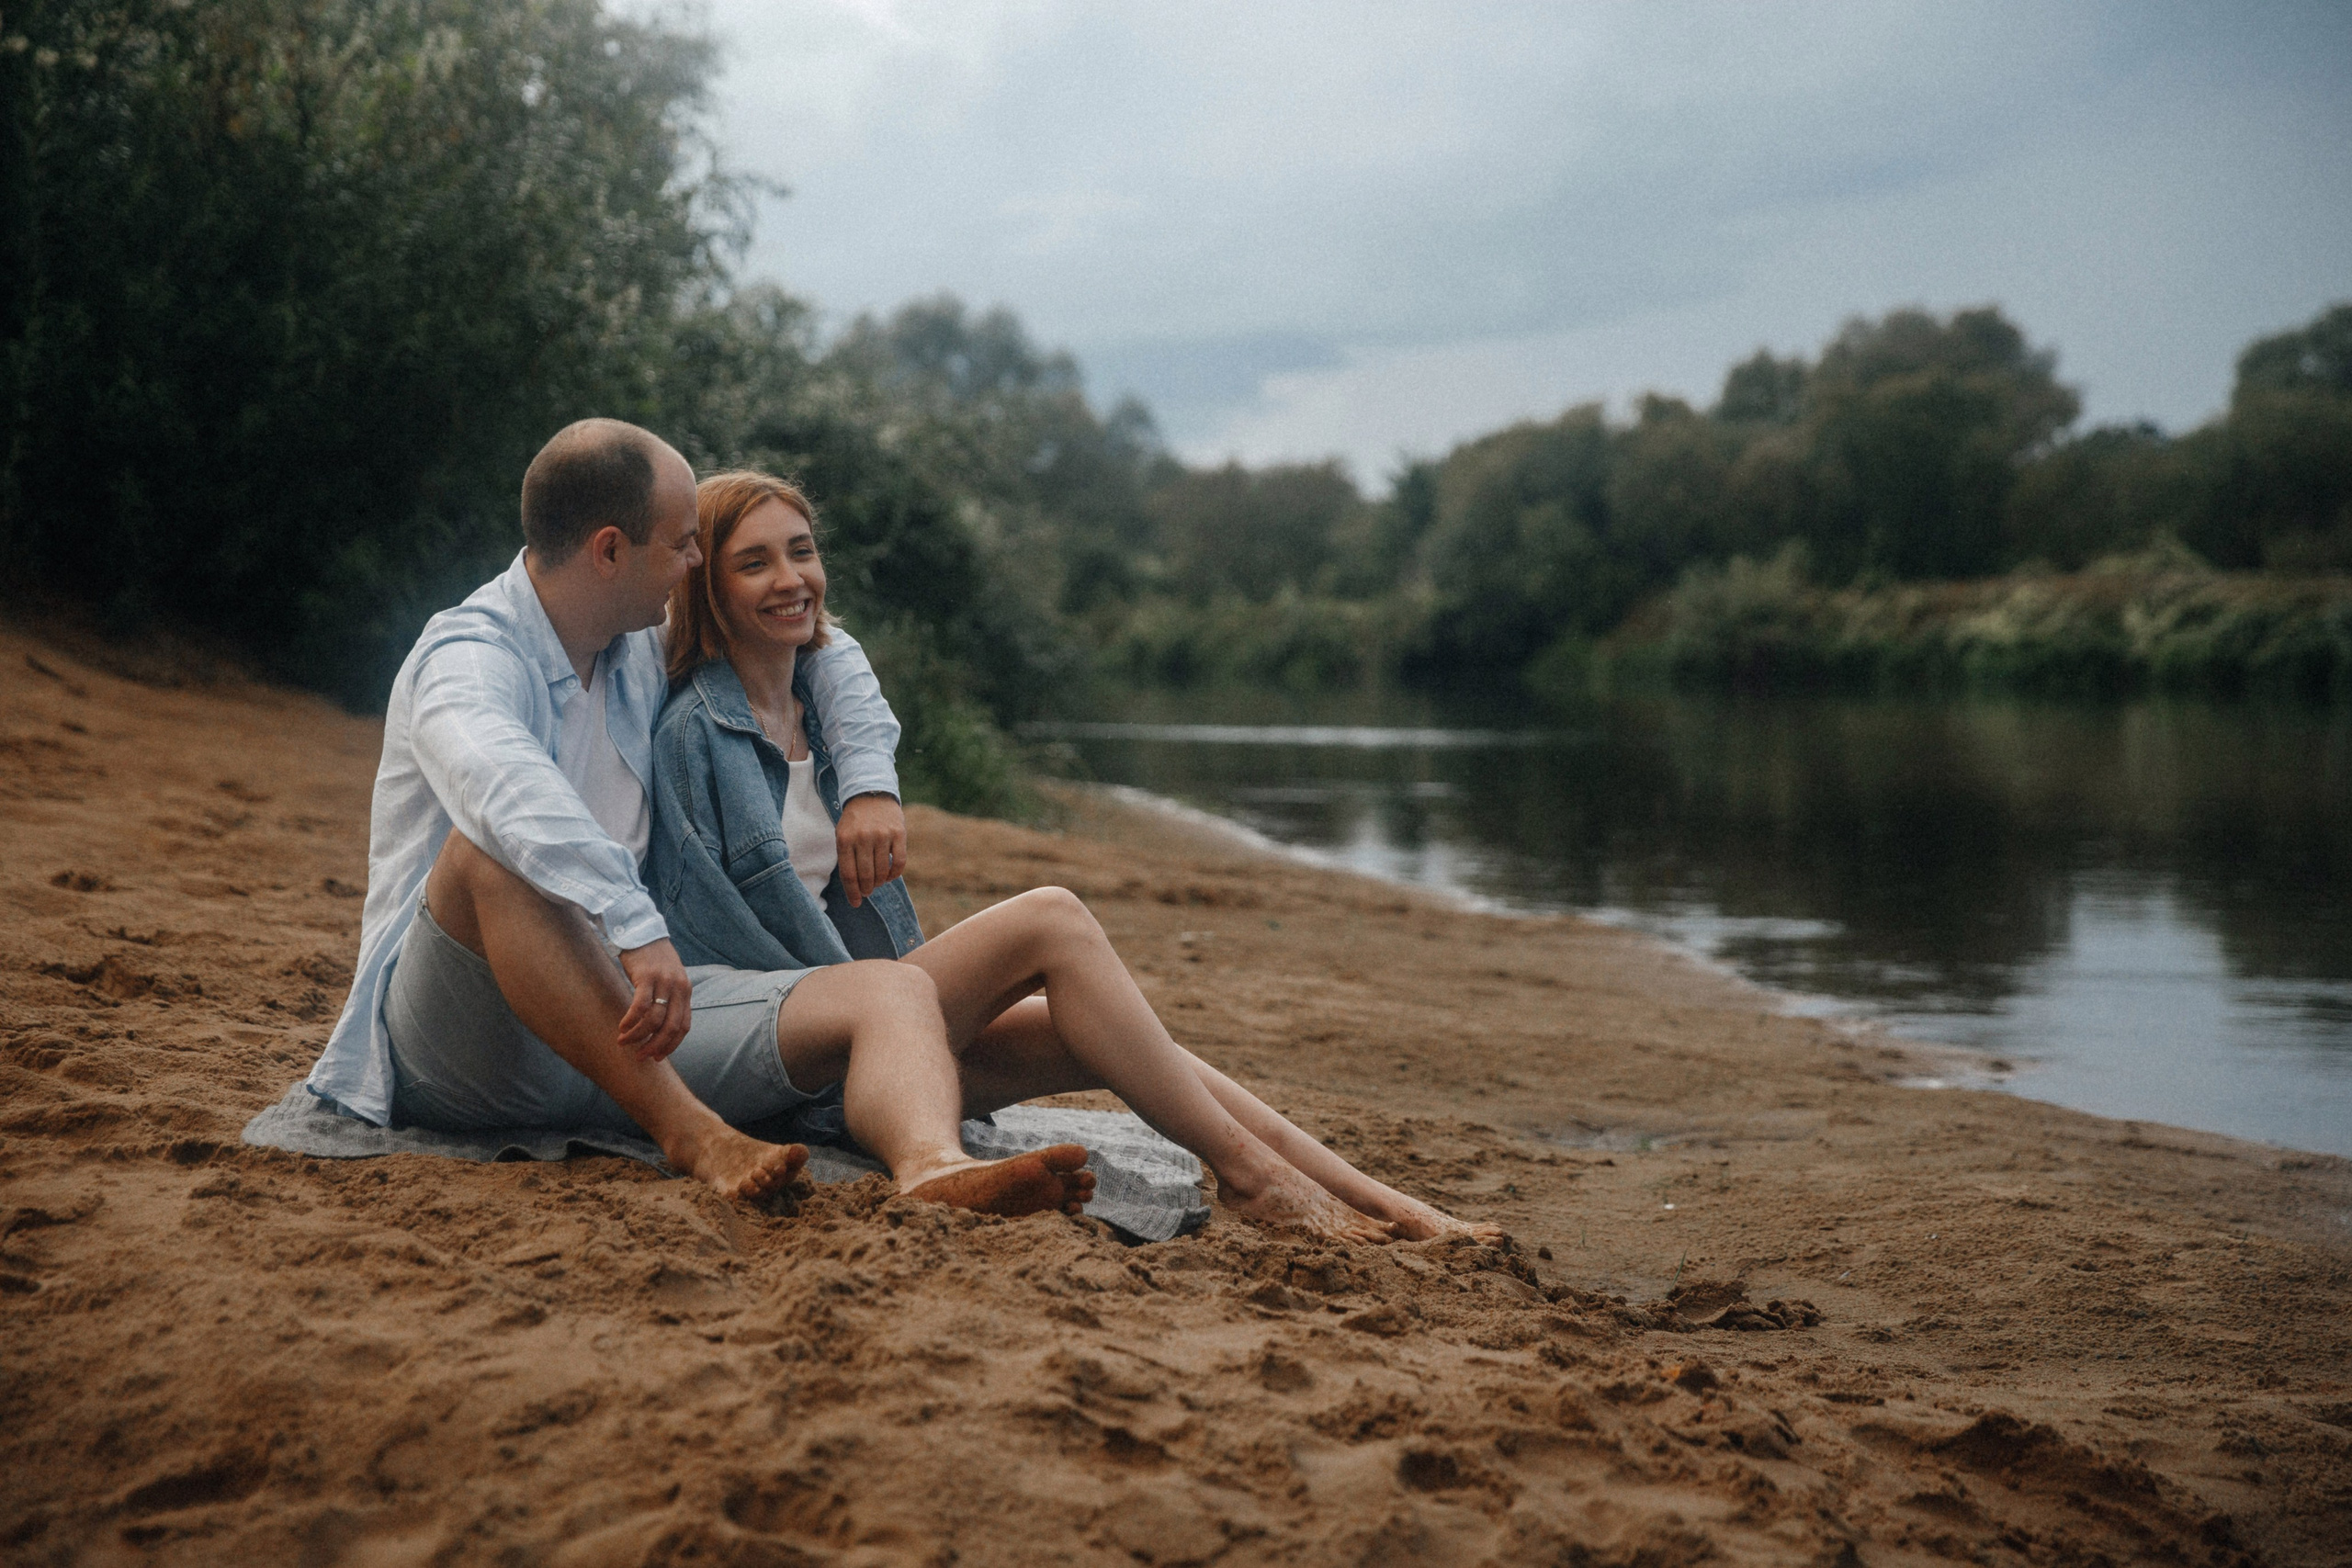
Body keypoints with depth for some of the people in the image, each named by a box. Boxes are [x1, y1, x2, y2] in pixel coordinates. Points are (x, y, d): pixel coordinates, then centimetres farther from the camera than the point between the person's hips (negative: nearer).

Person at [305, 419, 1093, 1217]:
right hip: (451, 1032, -6)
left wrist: (870, 784, 5)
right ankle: (689, 1133, -41)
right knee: (492, 849, -37)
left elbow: (824, 649, 22)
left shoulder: (644, 647, 10)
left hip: (608, 1015, 7)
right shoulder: (468, 659, -14)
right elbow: (500, 785, -38)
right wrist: (638, 928, -49)